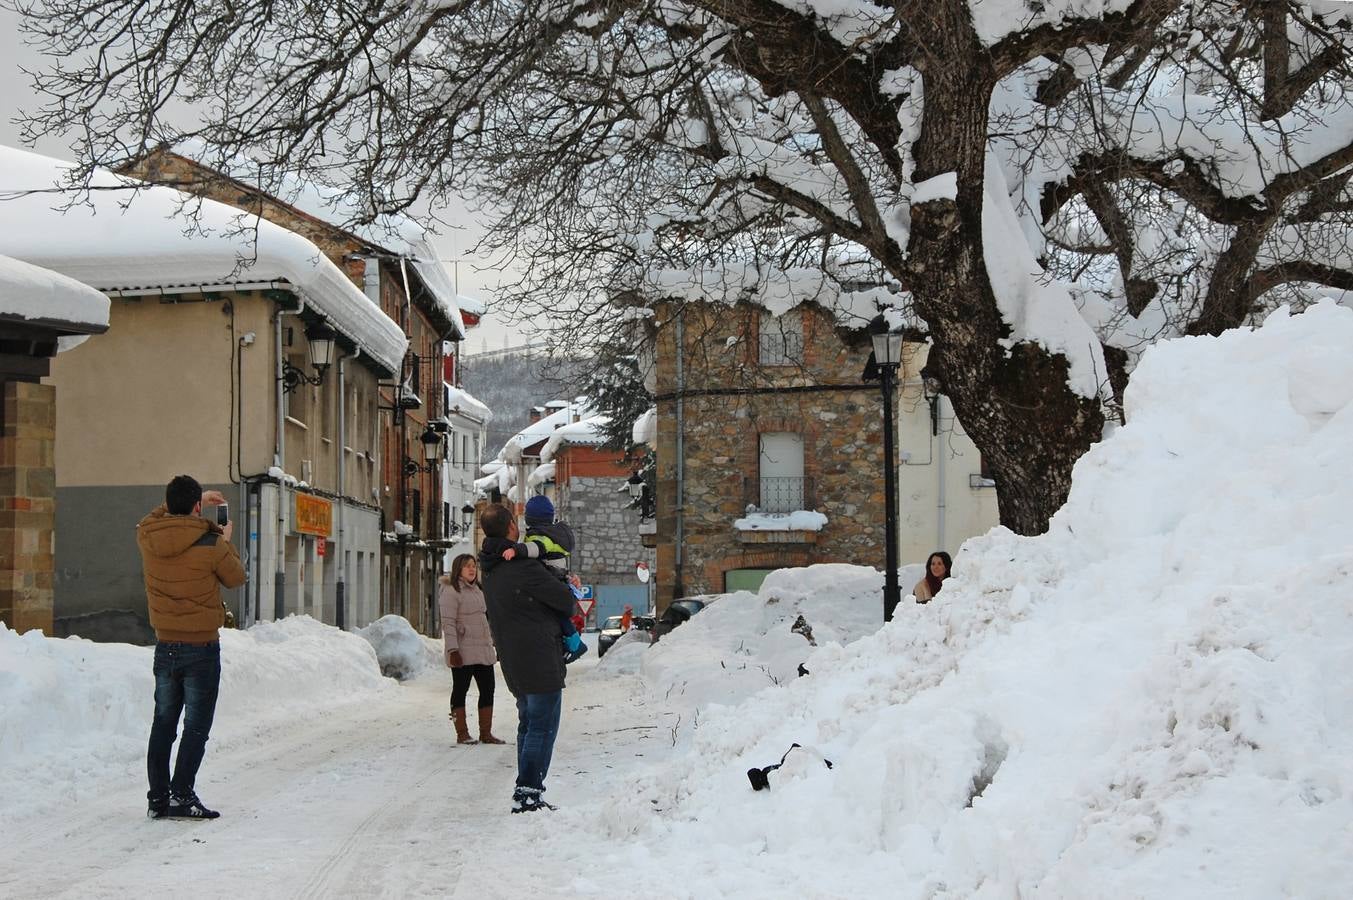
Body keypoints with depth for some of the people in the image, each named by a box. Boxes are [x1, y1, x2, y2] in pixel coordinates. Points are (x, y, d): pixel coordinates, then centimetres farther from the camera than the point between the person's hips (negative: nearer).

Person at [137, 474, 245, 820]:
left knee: (163, 724, 13)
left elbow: (158, 516, 22)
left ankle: (158, 798, 15)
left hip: (165, 647, 5)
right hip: (202, 649, -5)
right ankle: (181, 796, -7)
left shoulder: (147, 537, -3)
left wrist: (196, 498, 28)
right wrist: (225, 540, 16)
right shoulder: (211, 546, -16)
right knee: (196, 726, 1)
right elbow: (235, 578, 2)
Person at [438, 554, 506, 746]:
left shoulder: (478, 590, 18)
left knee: (487, 689, 6)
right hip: (463, 653, -8)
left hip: (483, 650, 8)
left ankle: (486, 733, 12)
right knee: (460, 690, 0)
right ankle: (462, 734, 5)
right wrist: (453, 650, -21)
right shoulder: (451, 591, -8)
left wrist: (494, 644, 22)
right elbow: (448, 623, -14)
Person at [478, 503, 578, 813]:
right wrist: (569, 588, 10)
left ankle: (525, 793, 18)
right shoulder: (523, 568, -19)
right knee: (543, 727, -4)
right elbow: (565, 600, -14)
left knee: (528, 723, 17)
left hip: (513, 663, 9)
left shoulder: (490, 572, 10)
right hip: (540, 661, -9)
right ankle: (527, 793, -7)